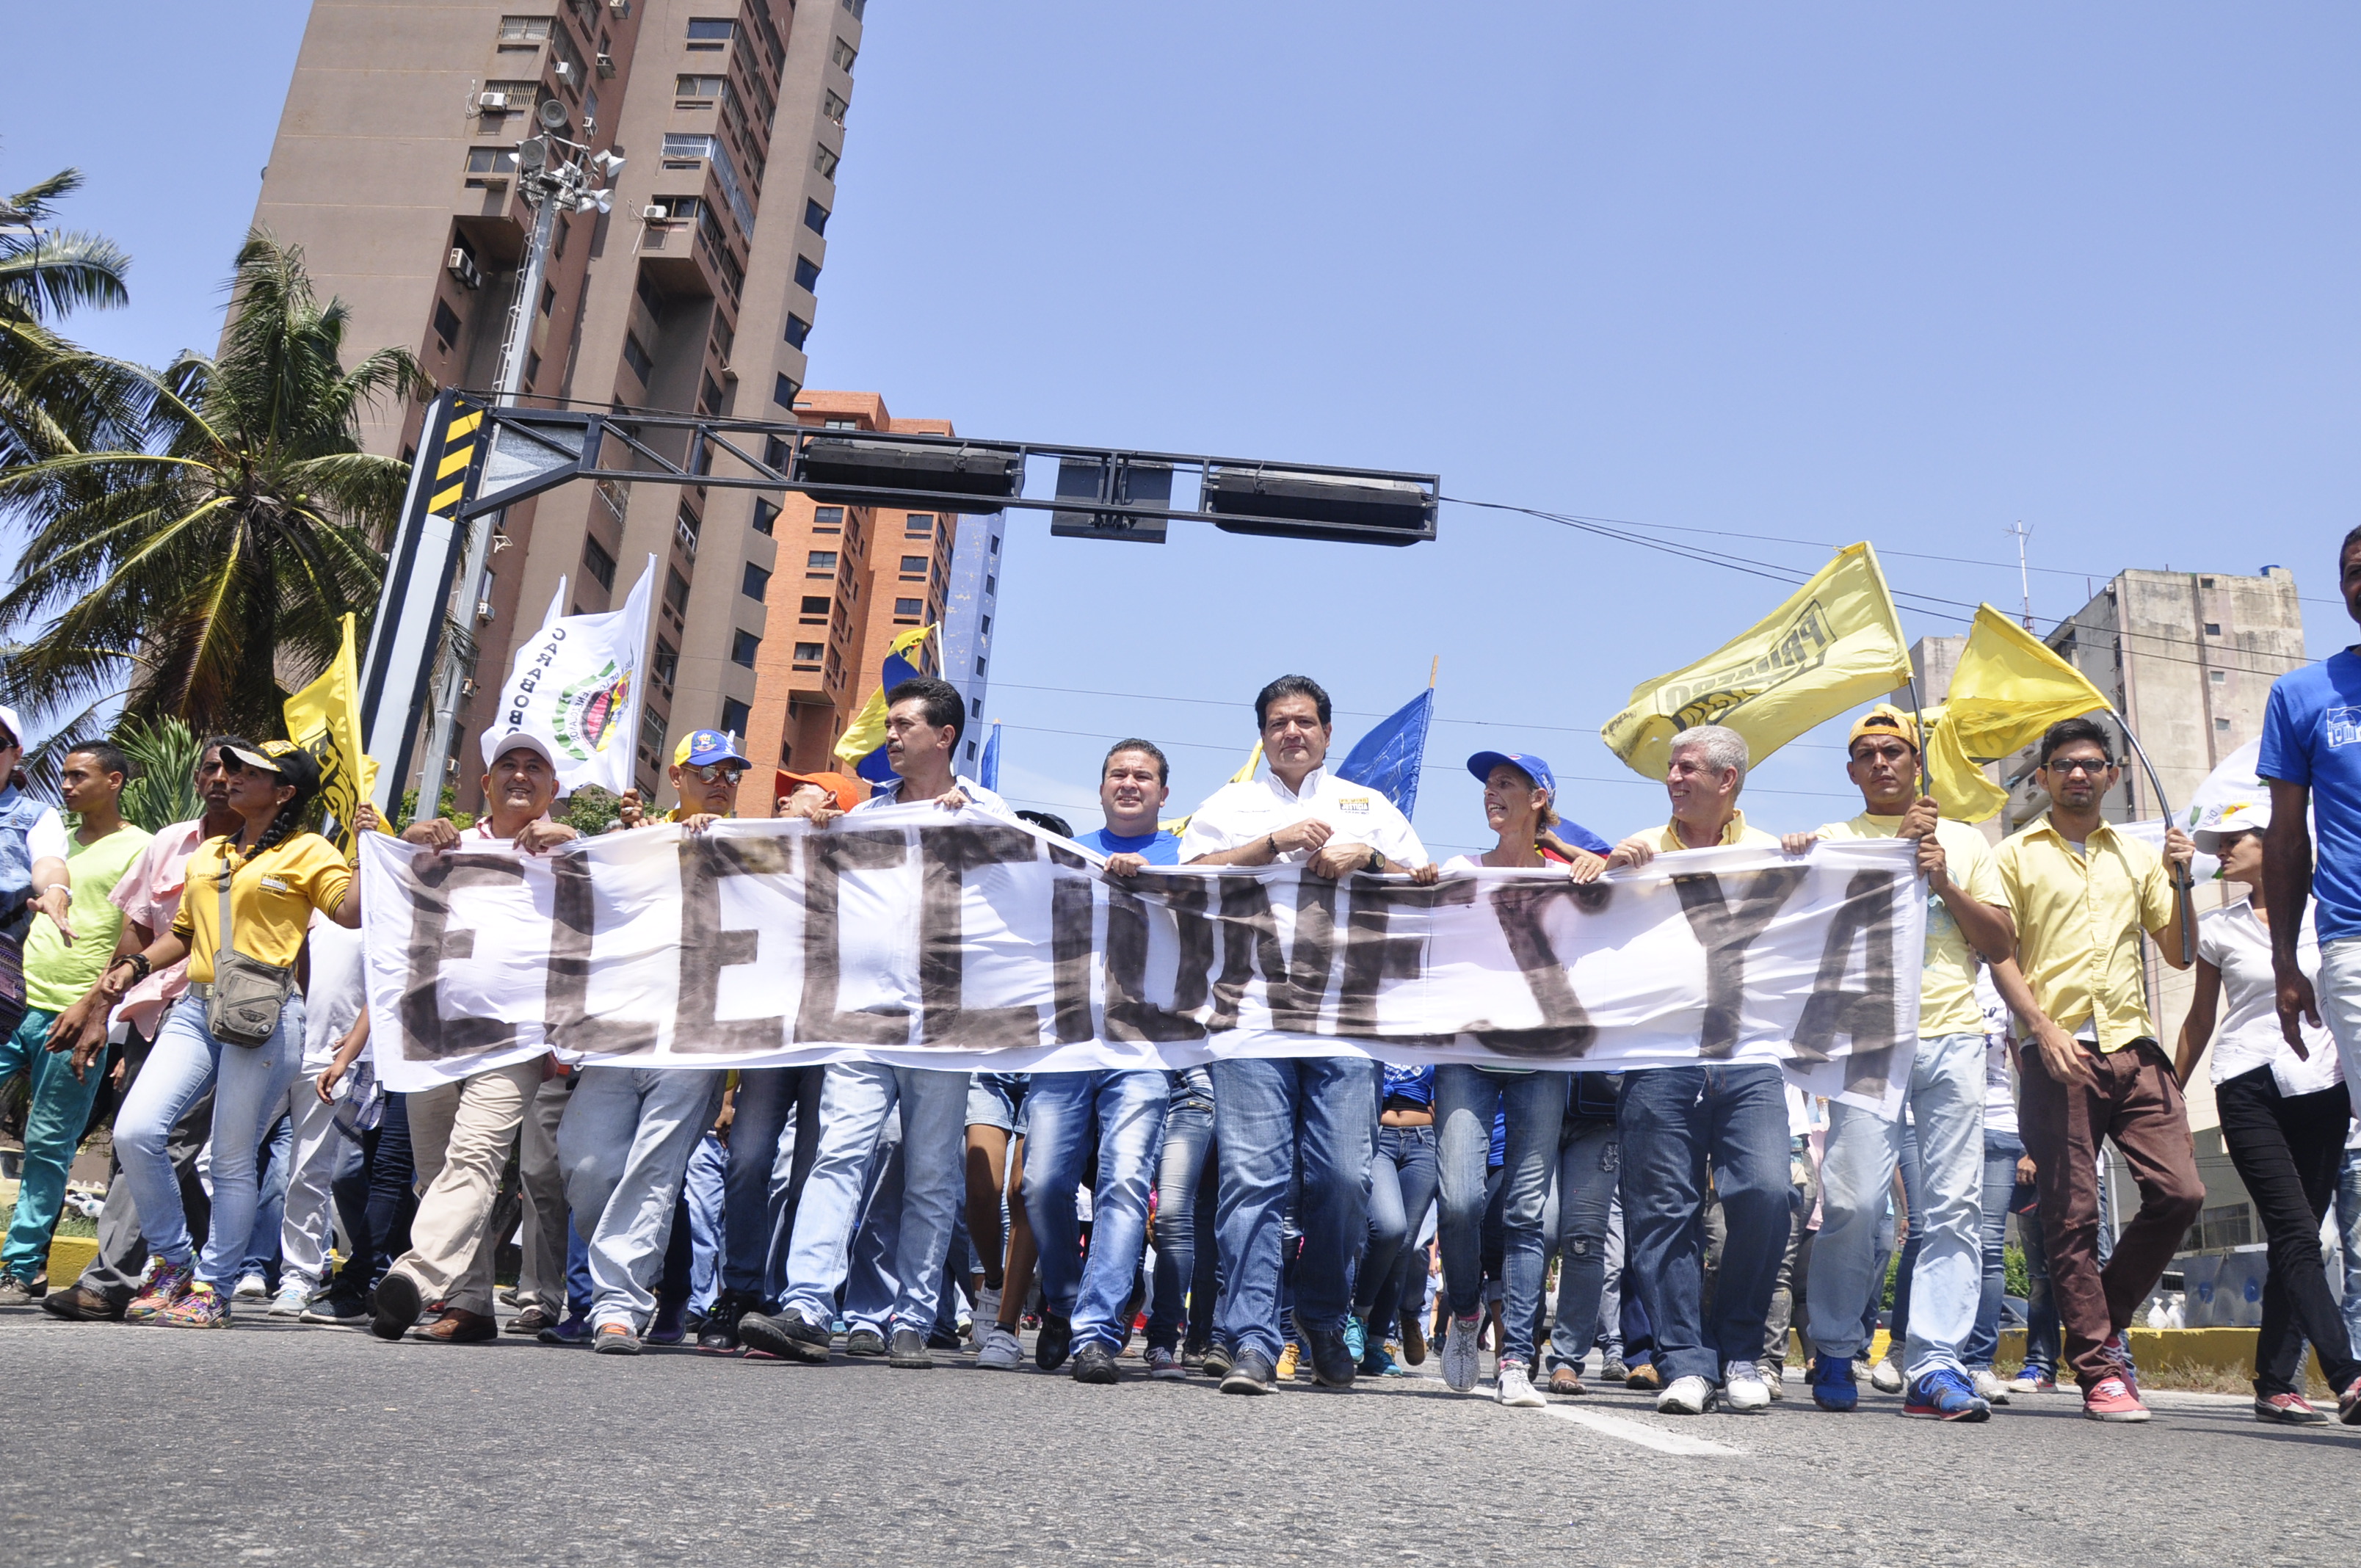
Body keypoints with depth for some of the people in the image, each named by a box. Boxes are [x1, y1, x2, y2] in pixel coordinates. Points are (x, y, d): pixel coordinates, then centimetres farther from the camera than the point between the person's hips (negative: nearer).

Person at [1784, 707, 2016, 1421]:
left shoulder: (1964, 841, 20)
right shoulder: (1834, 841, 16)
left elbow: (2001, 943, 14)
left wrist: (1945, 884, 0)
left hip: (1954, 1036, 2)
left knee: (1953, 1205, -5)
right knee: (1852, 1202, -10)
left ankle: (1935, 1365, -3)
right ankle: (1833, 1352, 8)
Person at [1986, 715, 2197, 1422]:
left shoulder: (2138, 856, 18)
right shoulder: (2017, 854, 8)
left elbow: (2179, 954, 16)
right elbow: (1999, 954, 0)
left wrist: (2181, 880, 2)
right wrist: (2042, 1027, -13)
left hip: (2133, 1047, 4)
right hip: (2057, 1053, -3)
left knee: (2180, 1192, -6)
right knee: (2073, 1217, -3)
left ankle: (2103, 1324, 15)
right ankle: (2099, 1370, 4)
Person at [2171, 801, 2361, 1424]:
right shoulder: (2217, 929, 8)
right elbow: (2200, 1020, 14)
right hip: (2250, 1089, -1)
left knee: (2295, 1241, 2)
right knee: (2297, 1234, -14)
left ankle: (2275, 1383, 9)